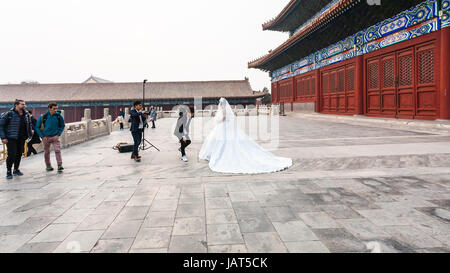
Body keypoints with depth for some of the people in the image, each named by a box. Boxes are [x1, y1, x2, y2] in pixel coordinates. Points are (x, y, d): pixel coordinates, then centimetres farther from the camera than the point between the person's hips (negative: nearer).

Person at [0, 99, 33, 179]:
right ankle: (8, 171, 8)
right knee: (12, 155, -8)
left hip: (21, 139, 6)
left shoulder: (26, 114, 7)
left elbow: (29, 124, 23)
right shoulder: (9, 114, -11)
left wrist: (30, 133, 12)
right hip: (11, 138, -5)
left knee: (19, 154, 10)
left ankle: (16, 170, 26)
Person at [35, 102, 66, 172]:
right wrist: (42, 136, -5)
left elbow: (62, 125, 10)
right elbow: (37, 127, 0)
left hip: (55, 136, 0)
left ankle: (60, 166, -12)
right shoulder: (43, 116, -11)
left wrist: (59, 134, 0)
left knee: (57, 150, -13)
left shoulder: (58, 116, -6)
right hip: (46, 137, 0)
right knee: (46, 152, 11)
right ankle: (48, 166, 27)